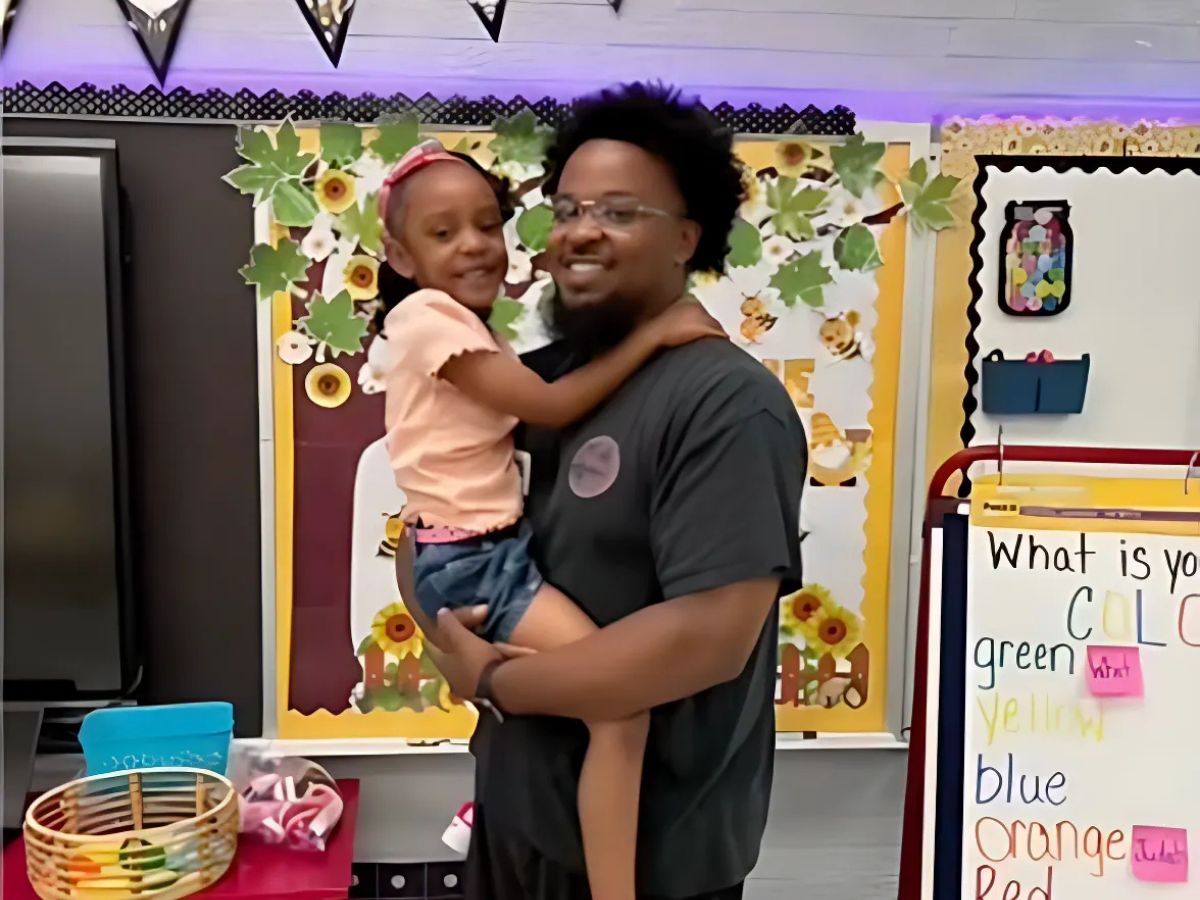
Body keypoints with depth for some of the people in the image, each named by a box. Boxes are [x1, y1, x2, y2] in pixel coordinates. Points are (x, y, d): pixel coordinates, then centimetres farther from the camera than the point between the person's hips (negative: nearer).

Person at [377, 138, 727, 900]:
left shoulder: (467, 324, 15)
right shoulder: (430, 317, -16)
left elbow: (527, 420, 8)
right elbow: (550, 406, -21)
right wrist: (652, 333, -21)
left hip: (495, 549, 10)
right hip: (470, 562, -10)